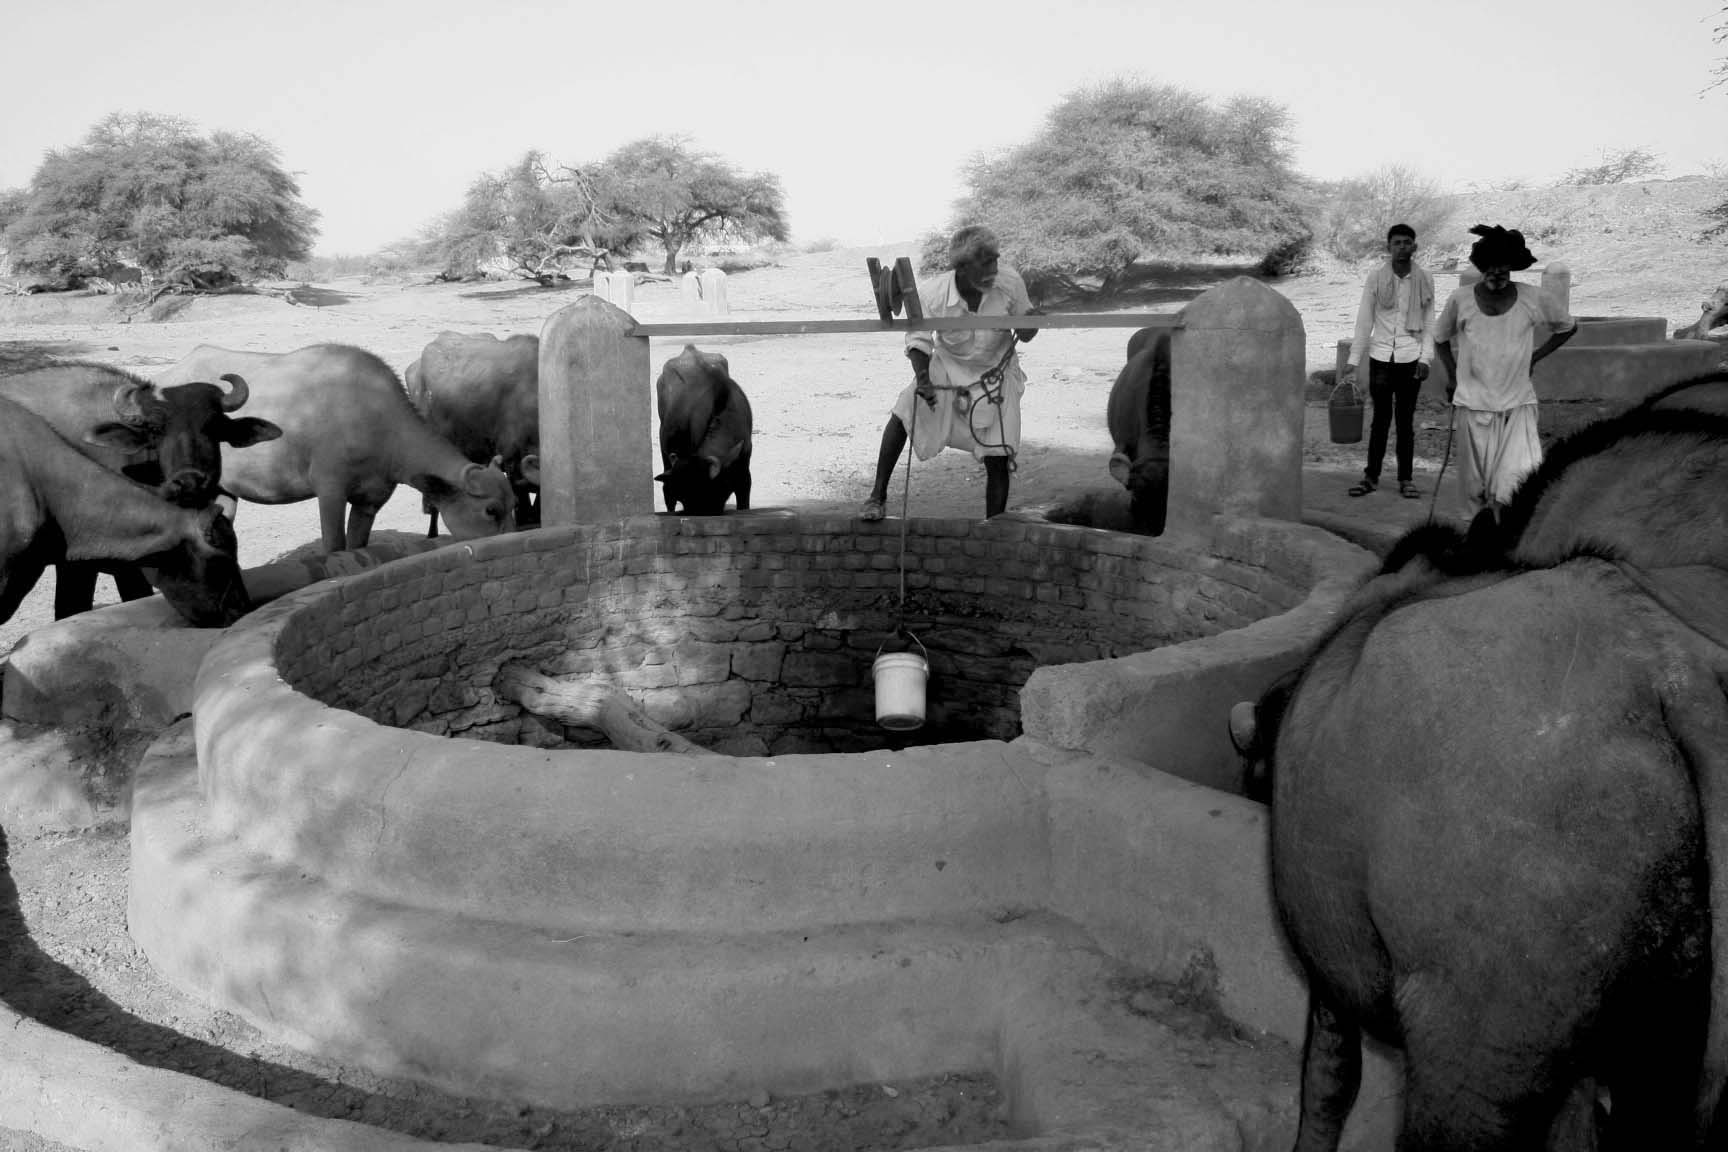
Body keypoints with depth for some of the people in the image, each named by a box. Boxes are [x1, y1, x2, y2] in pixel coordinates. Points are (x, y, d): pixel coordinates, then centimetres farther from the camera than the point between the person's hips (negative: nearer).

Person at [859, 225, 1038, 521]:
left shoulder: (1010, 282, -22)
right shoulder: (931, 295, -25)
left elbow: (1024, 334, -7)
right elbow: (919, 340, -12)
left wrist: (1029, 326, -31)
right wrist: (922, 378, -29)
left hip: (994, 376, 0)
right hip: (947, 367, 0)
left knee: (997, 460, -3)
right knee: (902, 414, -19)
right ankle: (877, 496, -4)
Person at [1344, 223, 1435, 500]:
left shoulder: (1424, 279, 2)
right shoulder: (1376, 277, 0)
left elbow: (1429, 322, 5)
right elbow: (1364, 321, 2)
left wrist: (1425, 357, -5)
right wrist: (1353, 360, 0)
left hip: (1410, 358, 0)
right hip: (1380, 356, 0)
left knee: (1406, 420, 6)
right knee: (1380, 418, 4)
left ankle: (1405, 478, 12)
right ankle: (1371, 475, 12)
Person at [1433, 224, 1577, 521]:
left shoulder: (1533, 299, -2)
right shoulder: (1461, 299, -3)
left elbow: (1568, 326, 17)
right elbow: (1441, 339, 16)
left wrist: (1536, 356, 8)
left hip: (1518, 406, 0)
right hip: (1473, 406, 1)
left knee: (1523, 481, -15)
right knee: (1476, 491, 5)